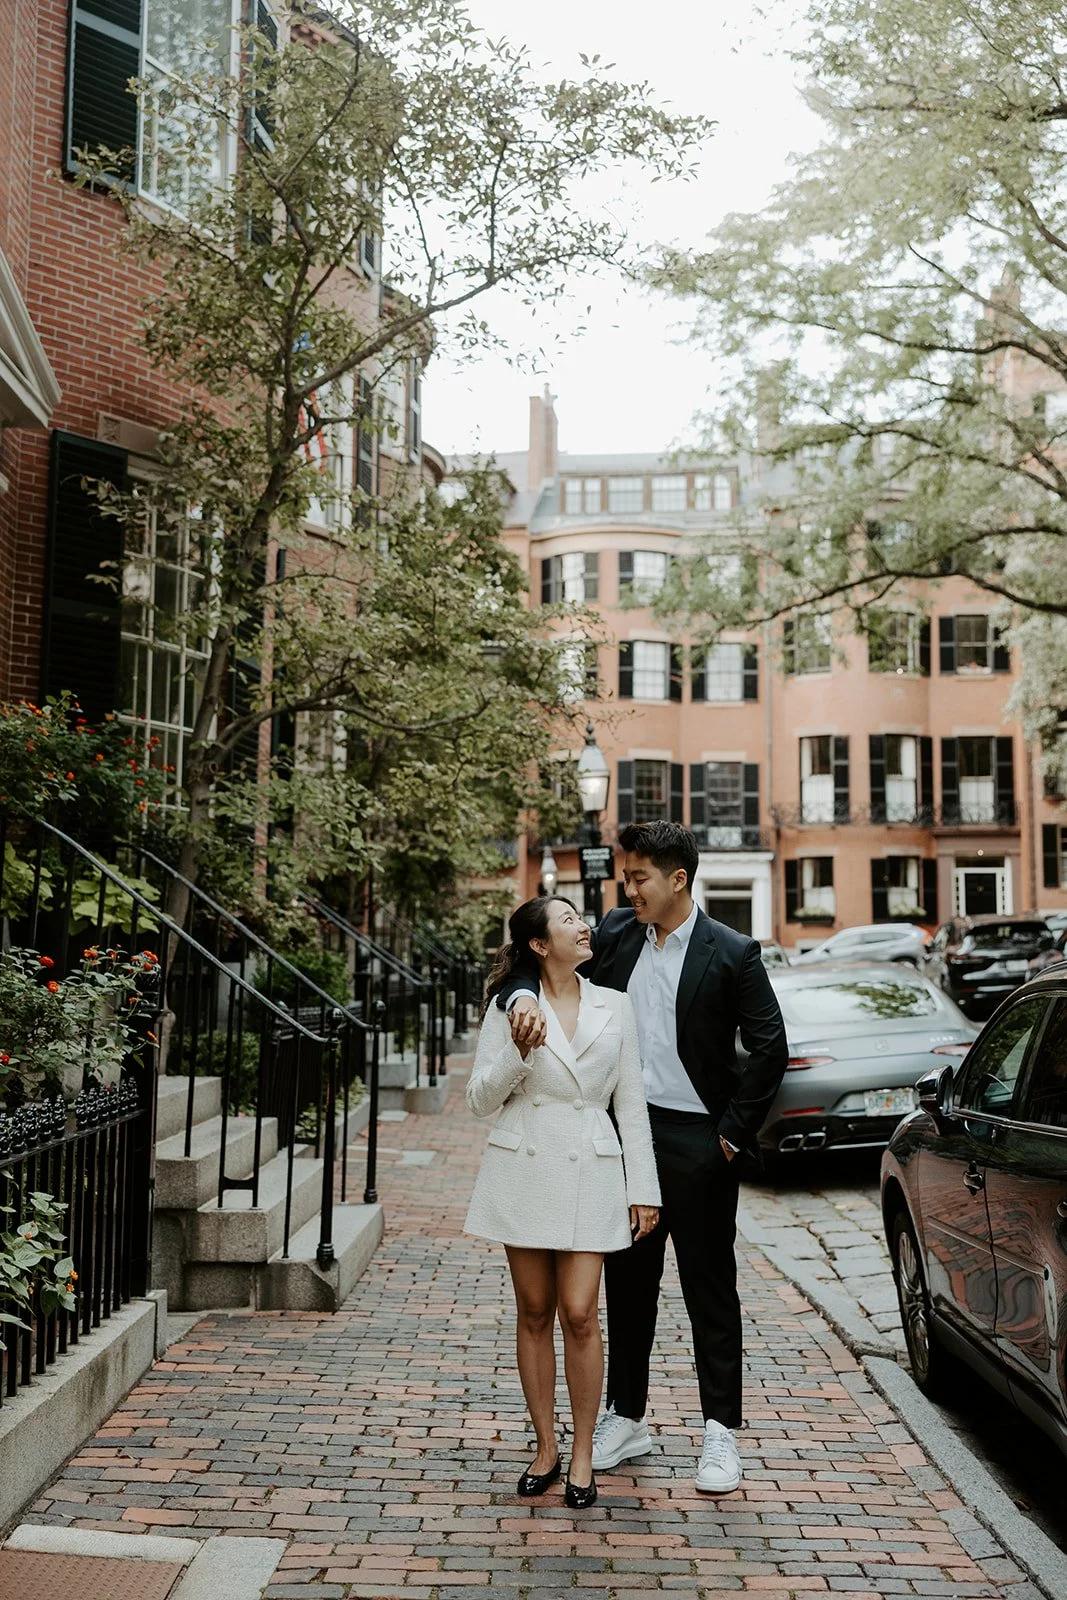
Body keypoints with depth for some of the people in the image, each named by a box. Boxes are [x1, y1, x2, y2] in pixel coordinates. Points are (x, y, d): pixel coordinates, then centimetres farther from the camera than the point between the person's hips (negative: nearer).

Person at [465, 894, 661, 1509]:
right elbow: (481, 1100, 0)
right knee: (535, 1314, 8)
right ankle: (546, 1447, 22)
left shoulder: (614, 1007, 5)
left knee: (579, 1314, -4)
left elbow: (631, 1103, 7)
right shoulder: (511, 1007, 0)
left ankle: (583, 1453, 12)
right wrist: (518, 1052, -17)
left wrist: (643, 1189, 4)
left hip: (590, 1175, 0)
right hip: (524, 1171, 0)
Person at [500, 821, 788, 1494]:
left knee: (710, 1287, 5)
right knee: (628, 1282, 14)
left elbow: (770, 1048, -7)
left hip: (696, 1141, -5)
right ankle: (627, 1419, 28)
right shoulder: (617, 932, 3)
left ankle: (722, 1433, 16)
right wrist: (524, 997, -21)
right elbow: (542, 961, 2)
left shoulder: (732, 954, -10)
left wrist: (734, 1134, -8)